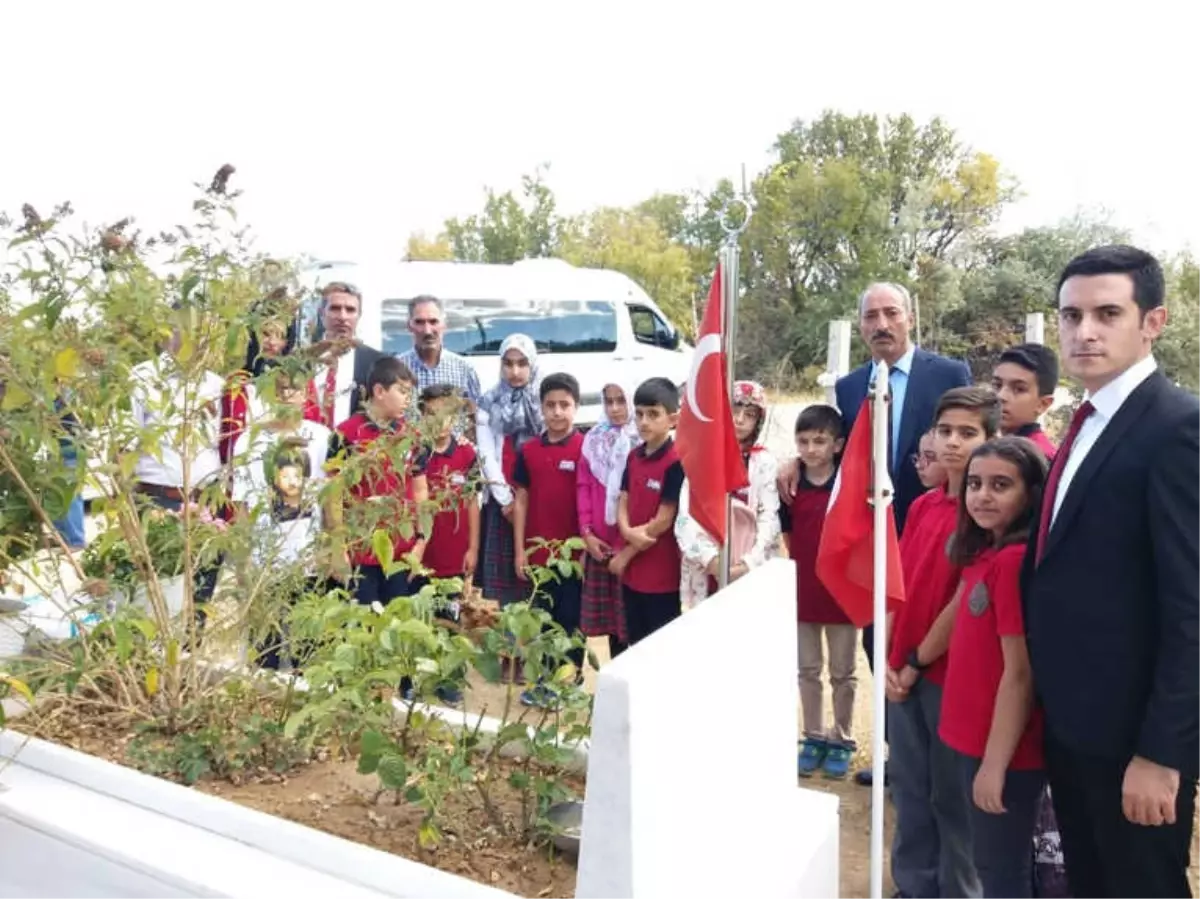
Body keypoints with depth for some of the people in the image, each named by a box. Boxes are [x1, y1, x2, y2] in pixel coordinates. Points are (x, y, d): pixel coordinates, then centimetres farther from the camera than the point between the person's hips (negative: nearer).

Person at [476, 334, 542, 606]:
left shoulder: (544, 402, 5)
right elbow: (486, 454, 1)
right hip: (501, 500, 1)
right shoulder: (489, 403, 7)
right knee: (500, 571, -1)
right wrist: (506, 498, -6)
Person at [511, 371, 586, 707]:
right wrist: (519, 550, 2)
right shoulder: (528, 450, 4)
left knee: (570, 620, 7)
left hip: (573, 552, -3)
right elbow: (521, 500, 6)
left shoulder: (586, 449, -6)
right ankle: (543, 682, 26)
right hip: (537, 552, 3)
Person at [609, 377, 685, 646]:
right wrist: (628, 532, -15)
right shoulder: (633, 457, 7)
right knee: (636, 644, 18)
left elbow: (663, 521, -16)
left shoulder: (675, 462, -16)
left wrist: (626, 554, -8)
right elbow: (623, 503, 7)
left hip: (661, 574, -7)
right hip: (631, 570, 7)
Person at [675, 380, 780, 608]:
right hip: (706, 569, 1)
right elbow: (687, 514, -2)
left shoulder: (764, 461, 4)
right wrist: (709, 558, -15)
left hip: (750, 571, 0)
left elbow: (769, 518, -2)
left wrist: (749, 563, -15)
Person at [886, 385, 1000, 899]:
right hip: (903, 673, 6)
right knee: (910, 791, 17)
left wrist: (917, 663, -9)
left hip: (952, 674, -6)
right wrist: (888, 660, 1)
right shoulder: (921, 506, 8)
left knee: (952, 798, 9)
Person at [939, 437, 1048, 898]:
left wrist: (995, 762, -18)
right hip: (977, 739, 9)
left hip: (1002, 748, -9)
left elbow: (1019, 674, -22)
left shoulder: (1016, 560, -22)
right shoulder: (983, 554, 7)